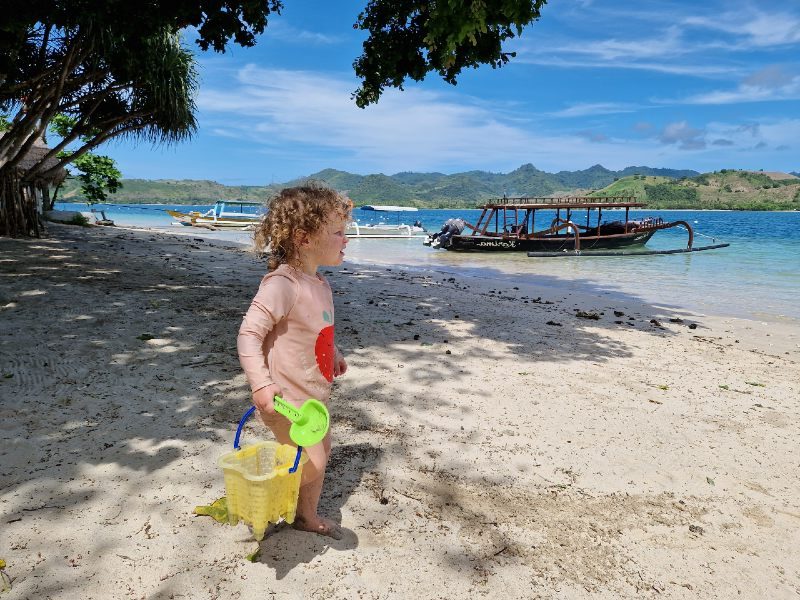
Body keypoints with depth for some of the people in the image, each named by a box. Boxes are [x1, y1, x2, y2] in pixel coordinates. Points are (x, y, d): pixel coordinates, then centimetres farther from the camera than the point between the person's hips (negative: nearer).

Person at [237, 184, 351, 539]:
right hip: (286, 398, -9)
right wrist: (261, 383, -34)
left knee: (321, 454, 20)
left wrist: (334, 354, 23)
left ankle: (307, 516, 40)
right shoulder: (282, 284, -24)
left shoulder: (320, 285, 5)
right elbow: (249, 333, -27)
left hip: (315, 393, 9)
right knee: (311, 463, -6)